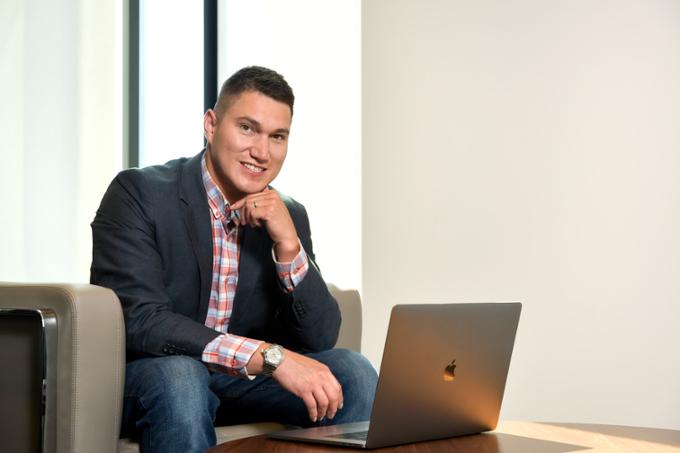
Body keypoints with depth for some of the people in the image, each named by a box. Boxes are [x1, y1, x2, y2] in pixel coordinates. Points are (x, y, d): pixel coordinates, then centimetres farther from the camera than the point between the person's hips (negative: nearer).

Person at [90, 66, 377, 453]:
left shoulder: (289, 216, 1)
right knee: (180, 376, -36)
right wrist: (269, 356, -34)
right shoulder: (138, 193, -15)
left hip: (239, 383, 5)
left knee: (354, 373, -15)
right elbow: (138, 322, -27)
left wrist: (288, 244, -20)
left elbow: (320, 339, -4)